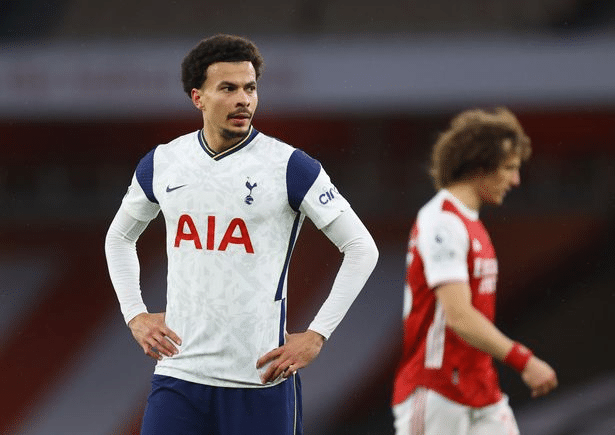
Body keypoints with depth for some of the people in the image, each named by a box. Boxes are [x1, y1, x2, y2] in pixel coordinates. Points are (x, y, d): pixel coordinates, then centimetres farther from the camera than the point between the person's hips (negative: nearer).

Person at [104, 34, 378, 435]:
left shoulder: (289, 167, -6)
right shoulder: (161, 164, 7)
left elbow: (362, 248, -3)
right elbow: (119, 238, 25)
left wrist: (316, 336, -7)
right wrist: (135, 315, 13)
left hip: (259, 380, -3)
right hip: (179, 369, 3)